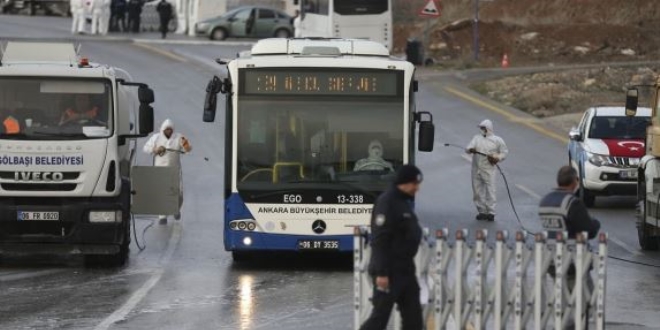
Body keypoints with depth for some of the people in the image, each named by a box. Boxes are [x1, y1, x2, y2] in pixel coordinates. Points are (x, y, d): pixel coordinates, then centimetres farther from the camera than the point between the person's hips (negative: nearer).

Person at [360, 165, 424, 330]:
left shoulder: (405, 202, 13)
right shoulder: (387, 203, -17)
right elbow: (379, 240, -22)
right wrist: (381, 272, -25)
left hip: (405, 270, 10)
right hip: (389, 271, -10)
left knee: (413, 316, 9)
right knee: (380, 315, -6)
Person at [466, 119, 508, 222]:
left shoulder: (497, 140, 4)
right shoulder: (477, 138, 12)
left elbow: (504, 152, 9)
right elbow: (469, 147, -4)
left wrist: (497, 158, -9)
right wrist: (471, 149, -28)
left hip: (488, 170, -4)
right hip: (476, 169, 4)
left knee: (490, 191, -8)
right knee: (477, 191, 5)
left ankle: (491, 212, -4)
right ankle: (482, 211, 14)